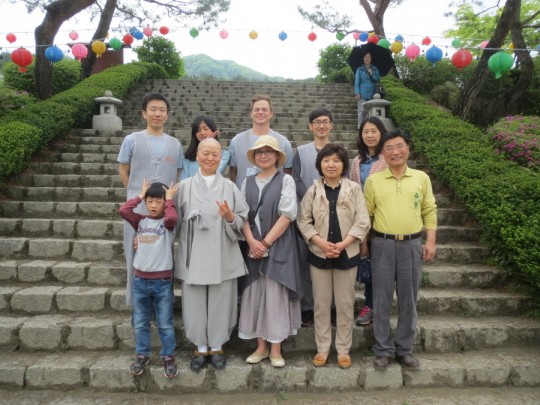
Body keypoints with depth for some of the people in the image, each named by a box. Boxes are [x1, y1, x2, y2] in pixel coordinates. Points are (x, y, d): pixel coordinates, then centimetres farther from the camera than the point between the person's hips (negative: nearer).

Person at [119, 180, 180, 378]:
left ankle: (168, 357, 22)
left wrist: (169, 200, -12)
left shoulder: (167, 223, -5)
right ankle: (142, 355, 30)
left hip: (162, 281, -3)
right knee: (140, 323, 14)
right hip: (140, 280, 4)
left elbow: (172, 217, -28)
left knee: (165, 324, 7)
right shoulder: (141, 221, 6)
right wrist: (140, 195, 0)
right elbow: (123, 210, -8)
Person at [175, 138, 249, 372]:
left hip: (222, 255, 0)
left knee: (220, 301, 6)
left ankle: (217, 347, 25)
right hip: (194, 255, 0)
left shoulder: (229, 187, 4)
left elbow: (243, 220, 2)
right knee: (195, 302, 6)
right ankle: (201, 348, 25)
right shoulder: (185, 186, 4)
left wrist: (230, 216, -15)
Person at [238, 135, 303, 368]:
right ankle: (261, 347, 21)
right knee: (255, 294, 7)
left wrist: (266, 242, -13)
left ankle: (276, 349, 13)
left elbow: (287, 215, -10)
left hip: (279, 247, -4)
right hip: (253, 247, 4)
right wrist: (252, 241, -11)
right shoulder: (248, 182, 10)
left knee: (276, 295, 0)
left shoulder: (286, 180, -2)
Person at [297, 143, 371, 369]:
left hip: (347, 255, -1)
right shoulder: (313, 190, 1)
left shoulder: (354, 189, -3)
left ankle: (343, 349, 23)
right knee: (321, 303, 9)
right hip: (319, 254, 1)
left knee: (345, 304, 8)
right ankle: (322, 348, 23)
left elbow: (362, 222, -7)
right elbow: (303, 221, -1)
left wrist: (341, 244, -16)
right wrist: (322, 243, -14)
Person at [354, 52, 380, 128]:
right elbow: (357, 82, 0)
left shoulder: (375, 69, 11)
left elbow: (378, 79, 7)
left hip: (372, 94, 3)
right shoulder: (360, 69, 3)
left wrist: (372, 74, -10)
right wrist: (357, 93, -10)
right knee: (362, 111, -8)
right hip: (362, 94, -3)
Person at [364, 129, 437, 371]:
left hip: (412, 244, 1)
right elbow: (366, 215, 4)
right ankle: (383, 350, 19)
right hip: (382, 244, -1)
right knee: (382, 299, 5)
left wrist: (430, 241, 1)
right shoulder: (373, 180, 1)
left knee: (408, 299, 9)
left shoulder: (421, 178, 5)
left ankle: (404, 349, 24)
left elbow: (430, 211, 9)